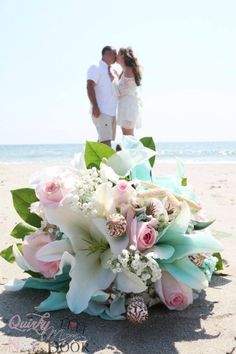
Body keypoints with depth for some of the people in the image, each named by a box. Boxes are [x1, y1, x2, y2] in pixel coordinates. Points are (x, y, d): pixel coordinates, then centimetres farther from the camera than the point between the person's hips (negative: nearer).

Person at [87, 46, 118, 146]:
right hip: (101, 112, -8)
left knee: (109, 140, 8)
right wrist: (95, 106, -24)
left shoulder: (112, 71, 19)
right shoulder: (96, 68, -4)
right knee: (106, 141, -15)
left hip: (112, 112, 8)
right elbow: (90, 87, -14)